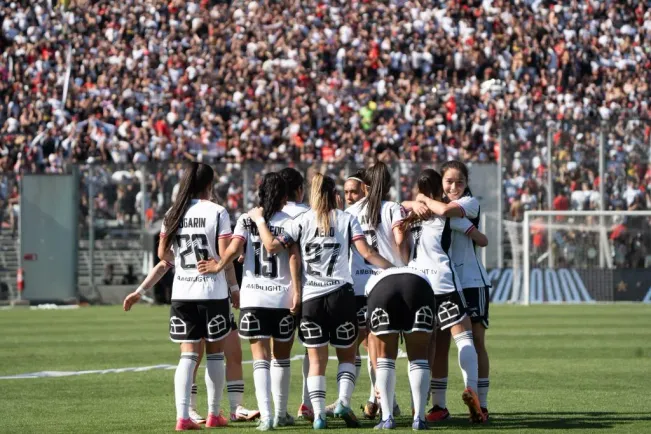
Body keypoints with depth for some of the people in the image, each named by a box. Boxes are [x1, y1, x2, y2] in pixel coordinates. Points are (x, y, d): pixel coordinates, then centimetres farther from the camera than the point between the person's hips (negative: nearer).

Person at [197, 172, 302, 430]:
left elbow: (235, 248, -11)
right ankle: (281, 414, 22)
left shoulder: (246, 220, 4)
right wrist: (296, 290, -10)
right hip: (282, 297, 0)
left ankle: (266, 415, -16)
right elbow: (294, 256, -9)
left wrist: (218, 267, 2)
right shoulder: (289, 222, 1)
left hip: (253, 296, 0)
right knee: (281, 357, 14)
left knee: (260, 357, -2)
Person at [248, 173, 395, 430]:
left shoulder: (302, 221, 5)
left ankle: (318, 414, -4)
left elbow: (272, 246, -3)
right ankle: (343, 401, -6)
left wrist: (260, 220, 11)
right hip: (340, 293, 0)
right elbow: (366, 253, -6)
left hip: (311, 297, 0)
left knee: (316, 360, 5)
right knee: (347, 355, 14)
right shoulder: (347, 219, 5)